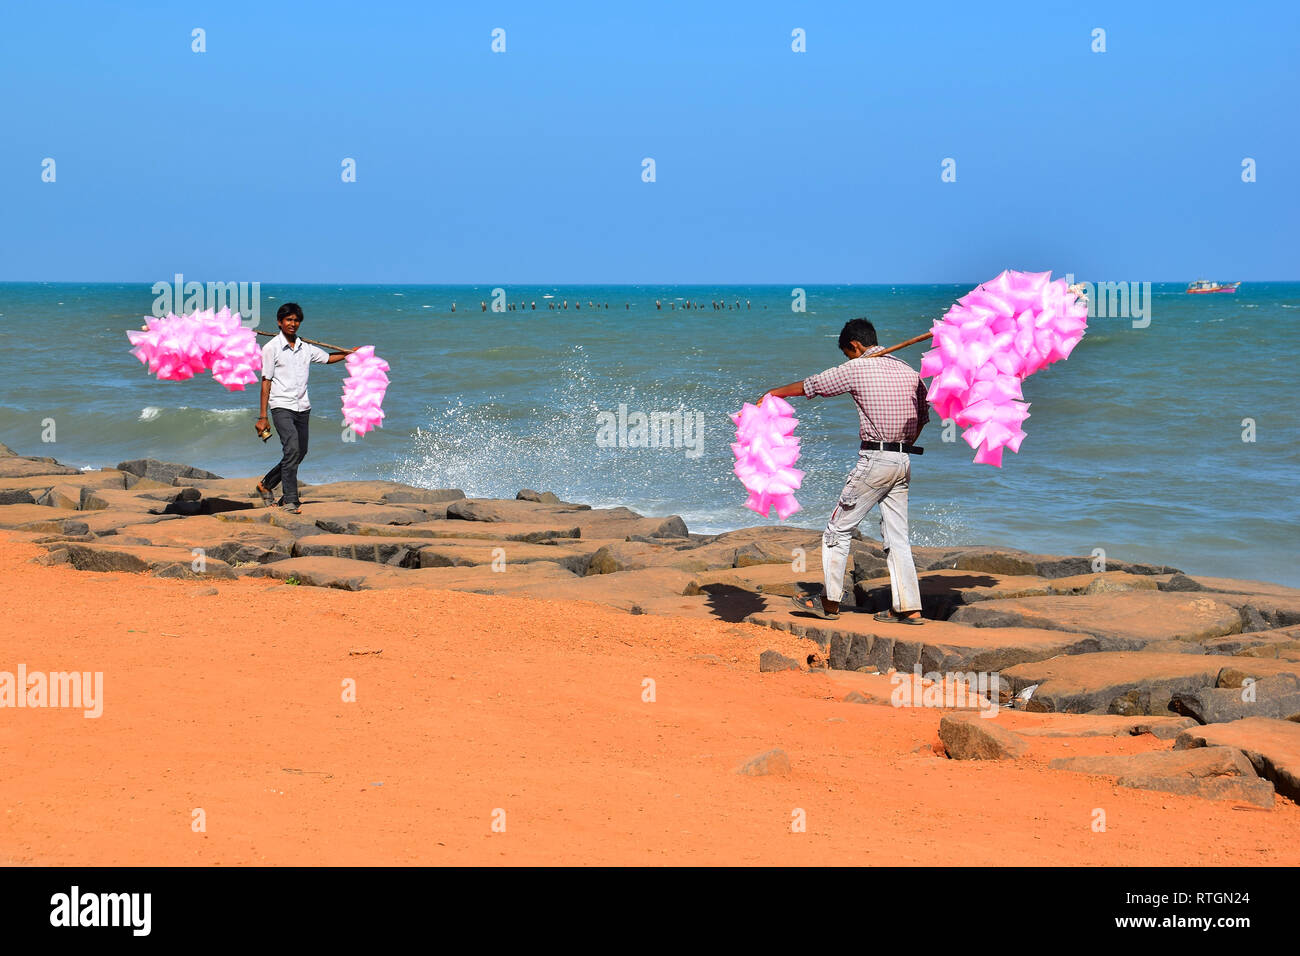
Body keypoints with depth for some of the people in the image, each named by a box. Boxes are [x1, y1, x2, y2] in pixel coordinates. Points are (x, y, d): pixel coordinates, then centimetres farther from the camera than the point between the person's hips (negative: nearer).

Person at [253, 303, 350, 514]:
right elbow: (266, 382, -4)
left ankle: (266, 484, 27)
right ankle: (290, 501, -16)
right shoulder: (271, 348, -3)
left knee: (300, 452, 8)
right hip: (281, 406, -6)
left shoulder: (306, 348, 11)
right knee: (292, 450, -19)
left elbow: (328, 358, 29)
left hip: (302, 407, 6)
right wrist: (263, 417, -7)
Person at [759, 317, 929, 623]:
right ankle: (908, 607, 3)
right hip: (904, 462, 7)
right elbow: (922, 418, 19)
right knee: (897, 537, 9)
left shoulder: (856, 369, -5)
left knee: (839, 529, 4)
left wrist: (771, 394, 20)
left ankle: (830, 602, 8)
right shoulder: (909, 372, 13)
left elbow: (808, 386, 5)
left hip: (874, 460, -7)